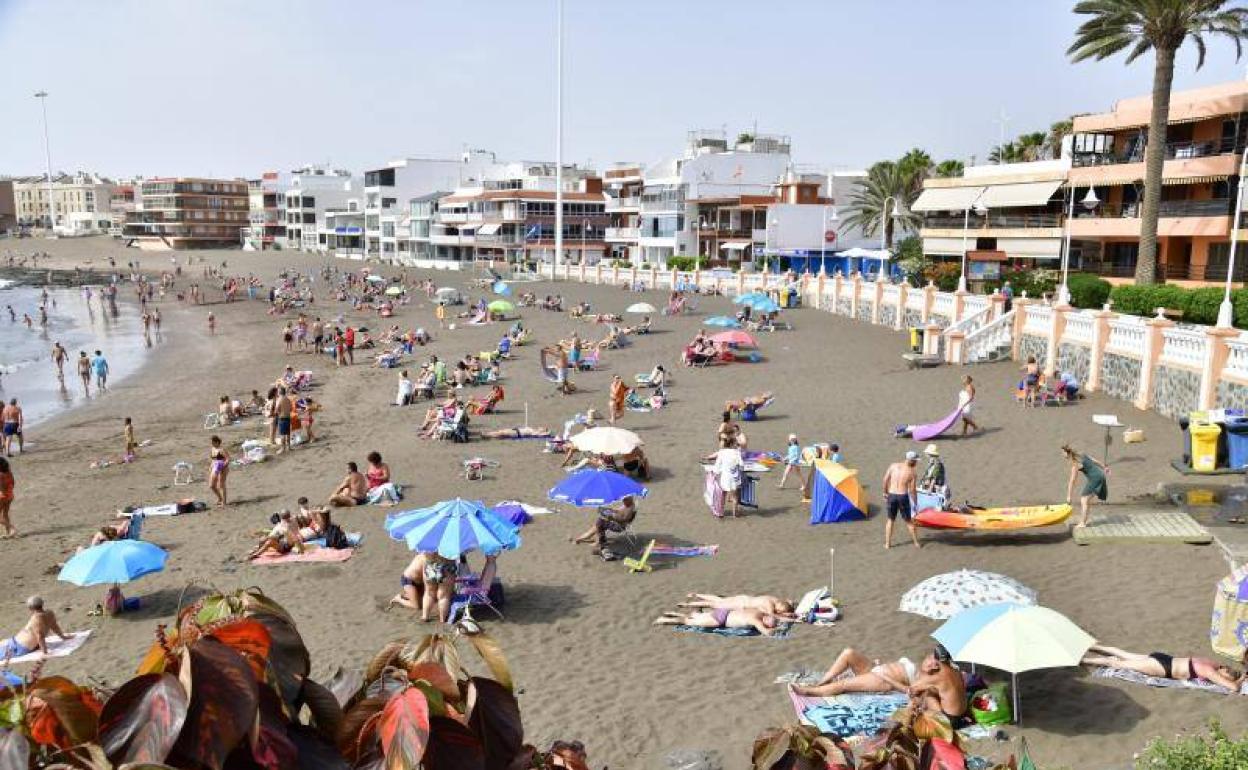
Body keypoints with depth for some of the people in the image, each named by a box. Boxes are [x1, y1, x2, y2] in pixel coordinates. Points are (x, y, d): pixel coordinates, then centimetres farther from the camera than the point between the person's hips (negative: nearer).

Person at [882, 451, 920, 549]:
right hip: (903, 496, -2)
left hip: (891, 495, 2)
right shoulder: (911, 472, -5)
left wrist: (885, 493, 13)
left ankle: (887, 543, 17)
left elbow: (885, 481, 0)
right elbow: (911, 490, -5)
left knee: (890, 520, 17)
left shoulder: (893, 466, 1)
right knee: (909, 521, 14)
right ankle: (916, 543, 22)